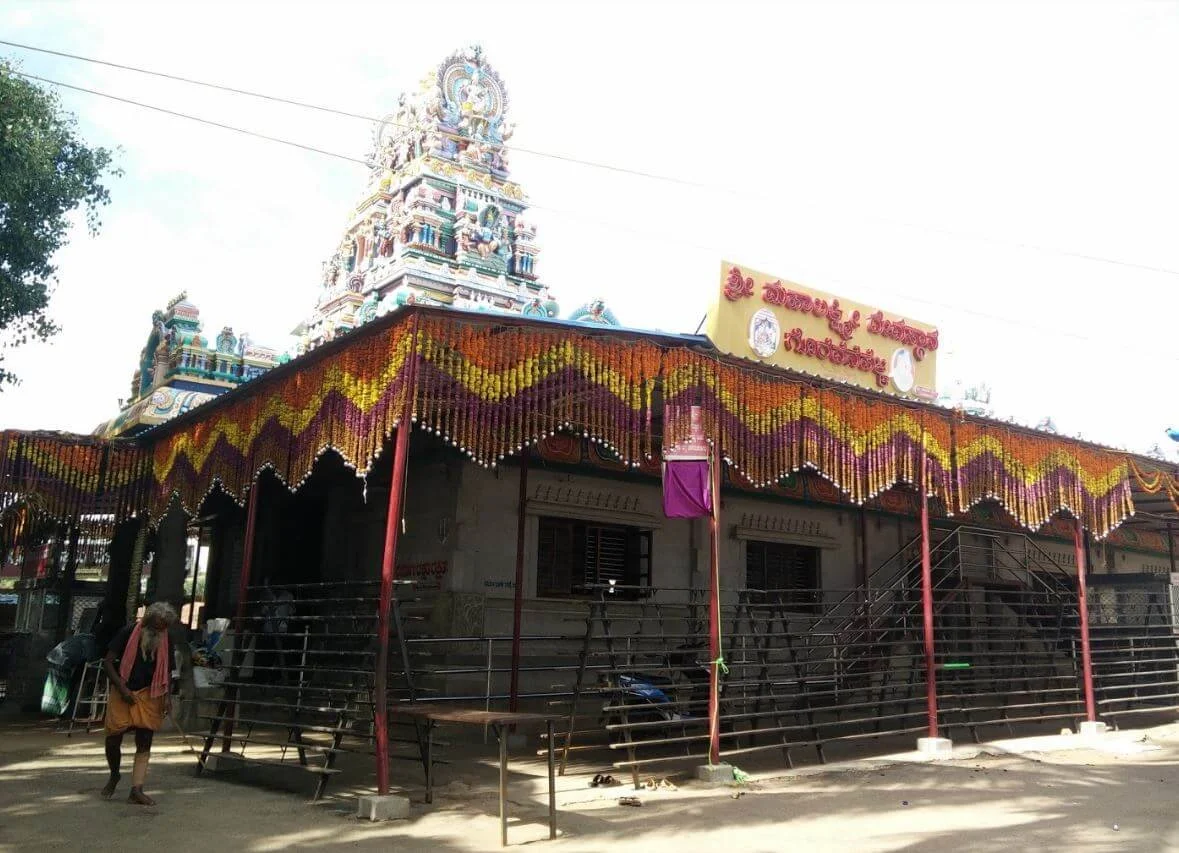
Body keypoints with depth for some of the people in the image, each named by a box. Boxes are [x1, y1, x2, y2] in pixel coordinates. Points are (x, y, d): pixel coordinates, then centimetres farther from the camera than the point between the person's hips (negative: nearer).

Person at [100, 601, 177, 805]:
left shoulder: (166, 643, 3)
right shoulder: (128, 633, -8)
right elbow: (108, 662, -7)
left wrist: (167, 696, -2)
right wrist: (122, 688, -14)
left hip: (149, 696, 2)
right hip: (122, 693, -2)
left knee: (144, 743, -3)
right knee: (113, 739, 0)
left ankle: (136, 790, -2)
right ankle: (114, 776, 29)